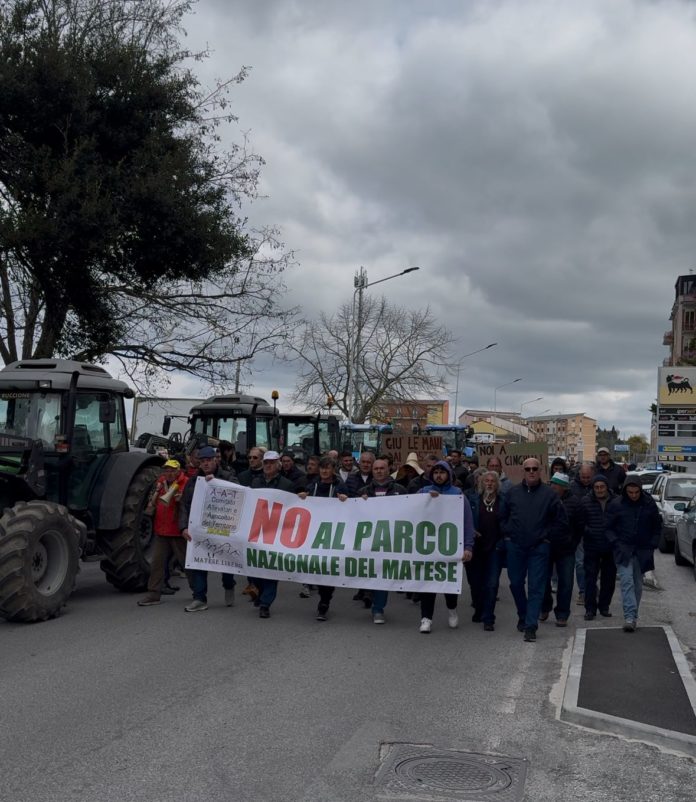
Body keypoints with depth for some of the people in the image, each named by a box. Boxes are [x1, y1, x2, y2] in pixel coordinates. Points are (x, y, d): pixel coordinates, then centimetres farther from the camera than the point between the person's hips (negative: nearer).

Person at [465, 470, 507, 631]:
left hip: (495, 547, -1)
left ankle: (488, 618, 1)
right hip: (475, 546, 1)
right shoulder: (472, 498, 2)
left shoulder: (503, 500, 2)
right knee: (475, 582, 10)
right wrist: (470, 531, -8)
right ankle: (479, 611, 32)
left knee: (492, 583, -6)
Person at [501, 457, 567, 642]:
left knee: (536, 587, -3)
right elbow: (504, 516, 15)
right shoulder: (513, 492, 6)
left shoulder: (549, 494, -1)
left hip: (539, 548, -3)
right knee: (516, 583, 12)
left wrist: (547, 537, -3)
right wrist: (507, 534, 5)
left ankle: (531, 626, 0)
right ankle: (523, 616, 32)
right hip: (515, 546, 3)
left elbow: (561, 521, 2)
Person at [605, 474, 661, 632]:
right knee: (627, 581, -15)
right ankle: (630, 617, -21)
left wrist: (652, 546, 1)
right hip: (623, 550, -2)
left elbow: (657, 527, 10)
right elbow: (609, 528, 2)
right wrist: (616, 544, -10)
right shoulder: (617, 504, -5)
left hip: (642, 550, 2)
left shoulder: (649, 503, -1)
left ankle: (632, 617, 19)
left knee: (638, 584, 8)